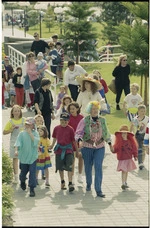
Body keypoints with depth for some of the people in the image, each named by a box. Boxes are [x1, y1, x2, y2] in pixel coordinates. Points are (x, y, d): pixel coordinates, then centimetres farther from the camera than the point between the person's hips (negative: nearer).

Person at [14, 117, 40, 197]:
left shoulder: (35, 133, -1)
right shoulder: (22, 133, 0)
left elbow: (36, 142, -17)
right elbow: (18, 142, -10)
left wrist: (30, 133, -18)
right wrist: (16, 150, -27)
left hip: (32, 157, -1)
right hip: (23, 156, 1)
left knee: (32, 172, -8)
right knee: (23, 172, 14)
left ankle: (32, 189, -3)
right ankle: (22, 181, 47)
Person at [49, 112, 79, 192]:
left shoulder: (70, 129, -7)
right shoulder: (56, 128, 1)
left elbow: (73, 140, -2)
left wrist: (77, 150, 3)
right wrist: (52, 145, 24)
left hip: (68, 149, -3)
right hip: (59, 149, 3)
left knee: (69, 167, -9)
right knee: (60, 167, 11)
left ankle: (70, 184, -10)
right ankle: (62, 182, 29)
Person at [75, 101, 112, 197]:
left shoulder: (102, 120, 3)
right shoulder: (85, 120, -7)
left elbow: (106, 133, 15)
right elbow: (78, 132, -11)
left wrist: (110, 143, 14)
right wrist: (80, 140, -29)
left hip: (100, 147, 1)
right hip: (87, 147, -1)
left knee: (98, 167, -11)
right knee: (88, 167, 12)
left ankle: (98, 190, -11)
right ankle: (88, 184, 39)